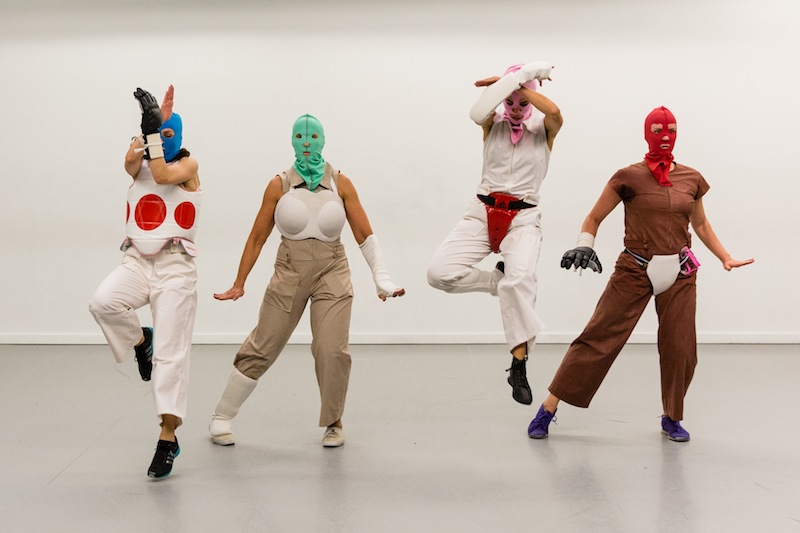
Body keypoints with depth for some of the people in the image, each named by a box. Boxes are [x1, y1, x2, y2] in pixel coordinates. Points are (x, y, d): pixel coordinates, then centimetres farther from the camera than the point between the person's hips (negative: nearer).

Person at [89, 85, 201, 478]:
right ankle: (141, 342, 2)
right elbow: (131, 160, -12)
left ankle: (168, 439, 0)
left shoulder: (188, 165, 3)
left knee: (171, 353, -6)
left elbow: (162, 175, -19)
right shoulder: (141, 163, 13)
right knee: (102, 302, -30)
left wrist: (157, 127, -15)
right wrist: (150, 126, -16)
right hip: (136, 262, 4)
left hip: (174, 268, -3)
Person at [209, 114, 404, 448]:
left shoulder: (340, 184, -2)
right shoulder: (279, 185, -2)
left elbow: (365, 236, -1)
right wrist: (239, 283, 8)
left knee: (332, 351, -11)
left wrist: (383, 281, -8)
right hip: (289, 274, 0)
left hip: (332, 275, 0)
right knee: (261, 349, 5)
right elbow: (257, 237, 4)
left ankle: (333, 424, 13)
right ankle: (221, 418, 22)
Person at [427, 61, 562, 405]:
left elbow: (554, 112, -23)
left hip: (523, 218, -2)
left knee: (521, 278, -30)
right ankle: (502, 282, 5)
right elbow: (479, 111, -20)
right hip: (483, 212, 2)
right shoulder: (493, 124, 6)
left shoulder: (544, 129, 4)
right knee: (440, 272, -18)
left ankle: (519, 367, -24)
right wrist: (525, 72, -19)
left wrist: (521, 85, -12)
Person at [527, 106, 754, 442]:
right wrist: (584, 247, -17)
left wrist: (725, 258, 15)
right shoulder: (630, 177, -5)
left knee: (680, 348, 5)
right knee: (599, 337, -6)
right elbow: (595, 217, 0)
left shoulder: (691, 179, 6)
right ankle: (548, 409, 0)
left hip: (679, 274, 4)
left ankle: (671, 418, 26)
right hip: (636, 271, -3)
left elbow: (700, 225, 20)